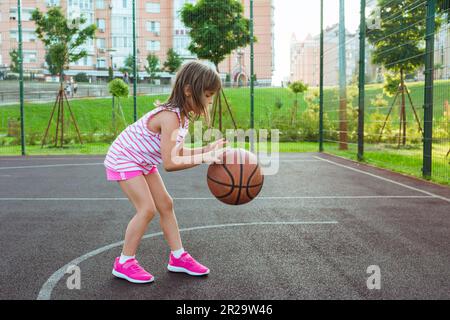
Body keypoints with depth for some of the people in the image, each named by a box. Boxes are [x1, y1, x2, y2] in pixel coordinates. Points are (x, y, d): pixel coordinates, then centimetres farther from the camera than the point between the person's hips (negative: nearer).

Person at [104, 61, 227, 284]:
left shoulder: (183, 114, -5)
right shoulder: (170, 117, -34)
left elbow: (177, 153, 0)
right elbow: (170, 163, -37)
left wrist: (207, 149, -10)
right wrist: (204, 158, -36)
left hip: (143, 161, 9)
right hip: (123, 159, -9)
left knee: (165, 204, 8)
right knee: (147, 209, -15)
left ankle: (178, 257, 18)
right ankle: (124, 263, 2)